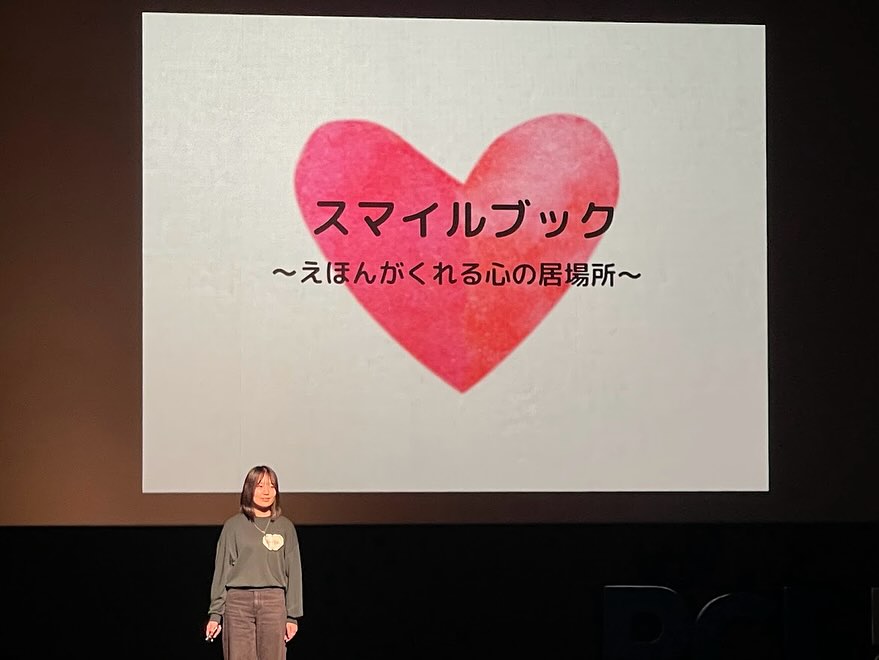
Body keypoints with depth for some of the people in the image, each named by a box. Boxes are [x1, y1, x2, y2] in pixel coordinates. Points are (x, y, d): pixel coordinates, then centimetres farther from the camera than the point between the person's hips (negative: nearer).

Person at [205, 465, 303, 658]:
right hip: (238, 601, -1)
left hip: (273, 601, 1)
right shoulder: (234, 526, 5)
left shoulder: (285, 527, 9)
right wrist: (215, 614, 2)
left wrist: (293, 615, 4)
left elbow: (293, 572, 9)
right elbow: (221, 570, 6)